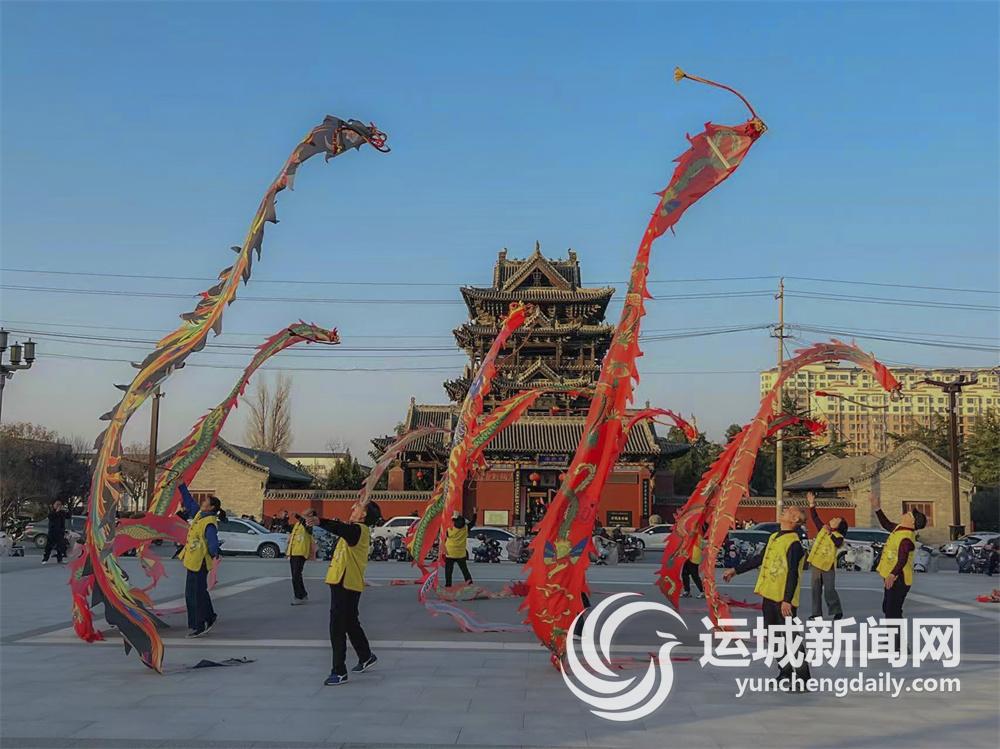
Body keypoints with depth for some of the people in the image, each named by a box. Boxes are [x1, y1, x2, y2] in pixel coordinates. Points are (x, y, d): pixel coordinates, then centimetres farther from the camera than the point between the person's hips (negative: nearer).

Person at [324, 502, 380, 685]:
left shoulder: (357, 529, -17)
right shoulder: (359, 530, 14)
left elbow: (341, 528, -39)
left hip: (345, 584, -10)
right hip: (347, 583, 10)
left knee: (337, 628, -8)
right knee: (350, 623, 24)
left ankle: (339, 672, -6)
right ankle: (366, 657, 40)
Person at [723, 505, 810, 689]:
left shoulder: (794, 543, -14)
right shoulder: (774, 538, 13)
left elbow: (792, 574, -20)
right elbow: (759, 559, 25)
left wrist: (787, 600, -26)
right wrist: (736, 570, 31)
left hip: (783, 600, -9)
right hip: (768, 597, 9)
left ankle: (802, 678, 5)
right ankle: (786, 672, 27)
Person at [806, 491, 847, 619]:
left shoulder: (838, 536, -6)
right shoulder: (823, 529, 11)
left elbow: (837, 543, -27)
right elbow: (815, 518, 13)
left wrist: (830, 533, -36)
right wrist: (812, 504, 6)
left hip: (828, 565, -6)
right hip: (816, 563, 6)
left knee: (829, 590, -6)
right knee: (816, 590, 9)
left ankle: (837, 612, 10)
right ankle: (817, 613, 15)